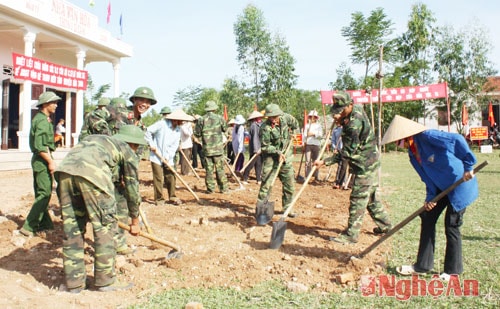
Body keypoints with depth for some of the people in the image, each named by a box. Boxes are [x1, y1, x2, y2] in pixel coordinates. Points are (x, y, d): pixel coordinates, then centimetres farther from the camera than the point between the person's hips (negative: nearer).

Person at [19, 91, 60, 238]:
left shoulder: (39, 119, 16)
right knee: (44, 194, -7)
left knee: (41, 194, 13)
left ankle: (44, 224, 21)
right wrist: (51, 162, -20)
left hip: (38, 160, 10)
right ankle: (29, 227, -5)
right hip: (42, 160, -10)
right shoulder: (43, 121, -15)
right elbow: (40, 146, -23)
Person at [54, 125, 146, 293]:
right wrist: (135, 221, 34)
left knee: (72, 228, 14)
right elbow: (132, 188, 23)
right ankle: (105, 280, 15)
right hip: (92, 173, -6)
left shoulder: (96, 139, 39)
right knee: (105, 226, 8)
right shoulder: (128, 152, 22)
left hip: (65, 169, 6)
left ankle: (74, 282, 22)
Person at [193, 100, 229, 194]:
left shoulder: (201, 120, -3)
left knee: (209, 169, 6)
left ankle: (210, 188, 10)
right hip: (218, 148, 0)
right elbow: (225, 129, 11)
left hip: (207, 148, 0)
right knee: (220, 169, 7)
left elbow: (196, 134, 0)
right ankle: (223, 188, 11)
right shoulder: (219, 118, -3)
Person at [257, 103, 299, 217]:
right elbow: (265, 147, -16)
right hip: (271, 158, -5)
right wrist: (278, 152, -22)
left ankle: (287, 208, 23)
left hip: (286, 157, 5)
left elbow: (295, 123, 19)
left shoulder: (285, 118, -5)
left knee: (289, 185, 9)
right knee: (266, 184, -7)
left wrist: (291, 133, 17)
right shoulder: (265, 128, -20)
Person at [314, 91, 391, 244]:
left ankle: (351, 235, 1)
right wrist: (340, 120, -3)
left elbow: (347, 152, -23)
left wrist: (324, 162, -17)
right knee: (371, 196, 21)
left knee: (358, 200, -5)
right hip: (369, 163, 10)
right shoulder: (357, 109, 1)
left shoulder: (354, 124, -27)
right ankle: (384, 225, 34)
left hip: (364, 165, -10)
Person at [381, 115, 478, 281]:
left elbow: (457, 140, -30)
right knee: (427, 218, 8)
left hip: (460, 184, -9)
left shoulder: (427, 137, -23)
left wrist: (468, 166, -29)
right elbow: (427, 177, 4)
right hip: (441, 188, 9)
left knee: (451, 226, 0)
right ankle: (423, 265, 19)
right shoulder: (413, 153, 3)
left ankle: (453, 270, 18)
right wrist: (430, 196, -6)